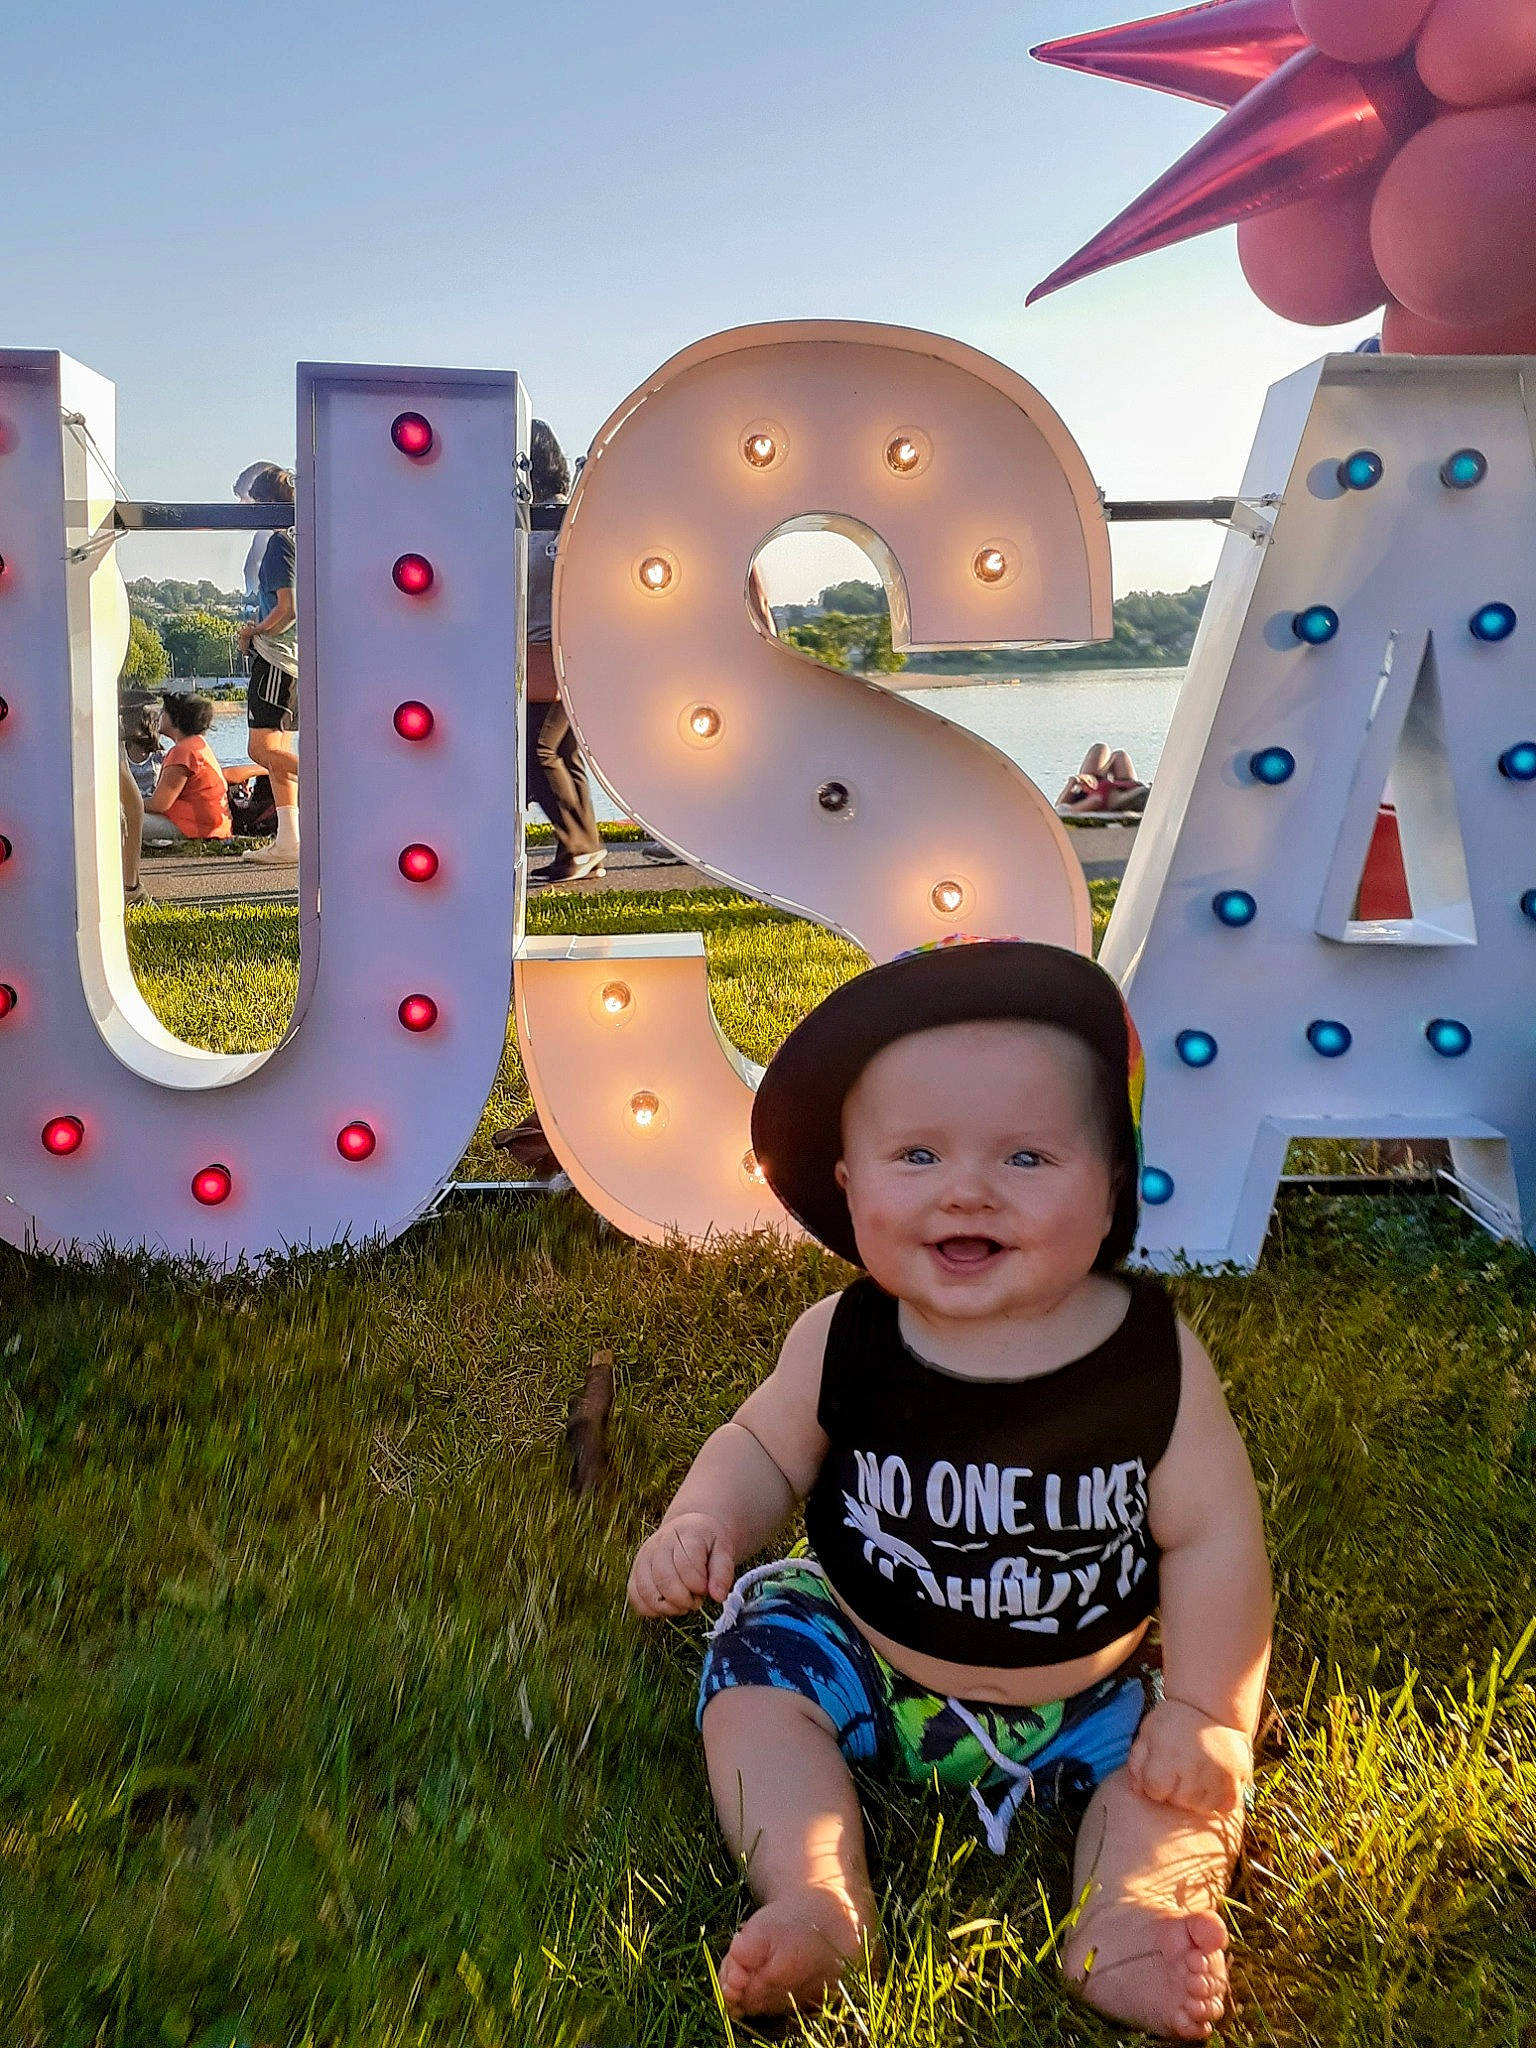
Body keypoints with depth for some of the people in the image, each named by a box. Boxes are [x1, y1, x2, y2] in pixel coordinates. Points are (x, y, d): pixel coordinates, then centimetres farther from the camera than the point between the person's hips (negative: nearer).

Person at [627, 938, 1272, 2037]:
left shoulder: (1153, 1356, -20)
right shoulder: (840, 1343, -18)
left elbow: (1212, 1536, -12)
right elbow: (762, 1446, -1)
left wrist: (1207, 1711, -15)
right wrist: (704, 1519, -20)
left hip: (1086, 1695, -1)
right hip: (861, 1661, 1)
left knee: (1190, 1771, -16)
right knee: (757, 1667, -14)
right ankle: (819, 1902, -15)